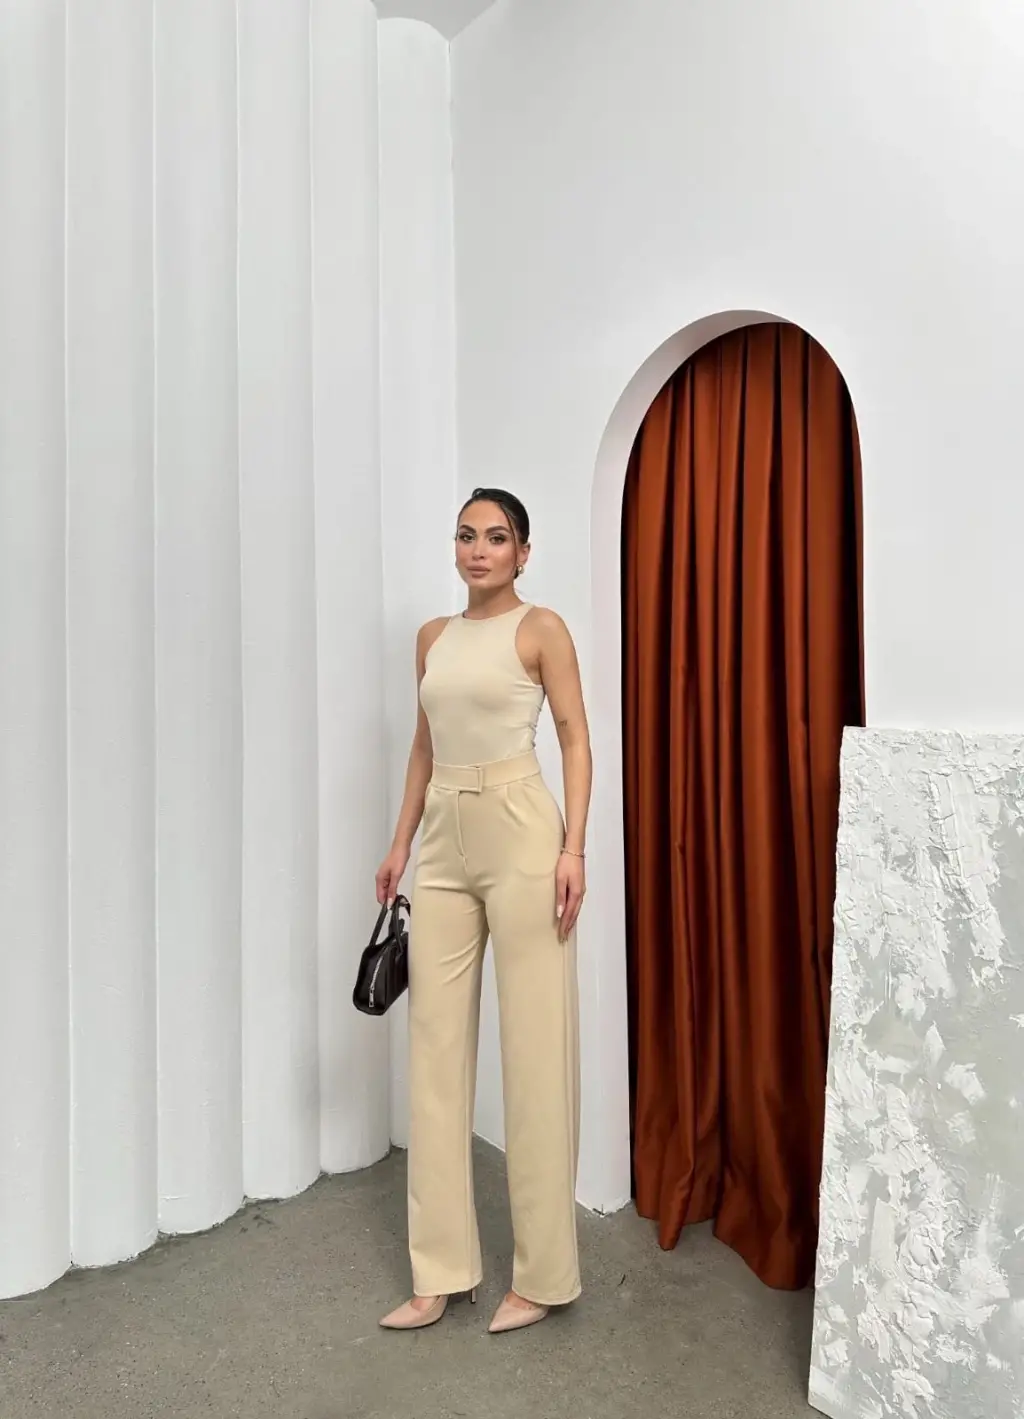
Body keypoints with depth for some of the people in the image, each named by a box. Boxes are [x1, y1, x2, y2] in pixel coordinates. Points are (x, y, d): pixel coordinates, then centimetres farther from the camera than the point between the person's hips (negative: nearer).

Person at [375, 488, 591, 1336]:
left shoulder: (541, 629, -1)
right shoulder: (433, 637, 15)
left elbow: (576, 740, -4)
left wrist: (573, 846, -14)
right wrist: (400, 843, 16)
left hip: (519, 834, -6)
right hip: (445, 843, 6)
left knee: (534, 1048, 1)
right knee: (436, 1045, 8)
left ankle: (543, 1275, 18)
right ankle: (442, 1271, 22)